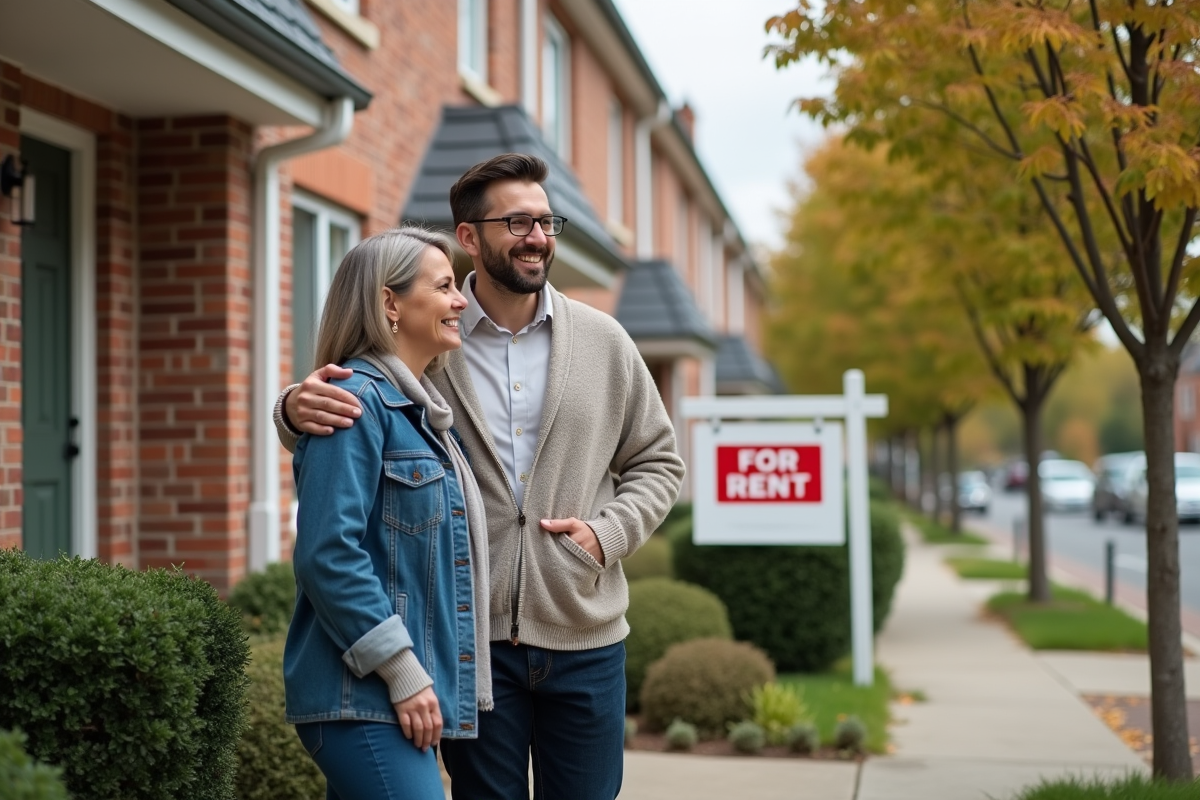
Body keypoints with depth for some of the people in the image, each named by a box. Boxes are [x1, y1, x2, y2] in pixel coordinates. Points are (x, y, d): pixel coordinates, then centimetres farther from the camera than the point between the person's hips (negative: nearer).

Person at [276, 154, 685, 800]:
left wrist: (609, 532, -5)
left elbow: (657, 460, 12)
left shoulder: (603, 341, 6)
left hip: (584, 640, 2)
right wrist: (297, 409, -21)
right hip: (473, 639, -2)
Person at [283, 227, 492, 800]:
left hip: (398, 692, 9)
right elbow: (328, 554, -20)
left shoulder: (421, 411, 17)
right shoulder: (358, 401, -12)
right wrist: (403, 671, -19)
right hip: (363, 694, -9)